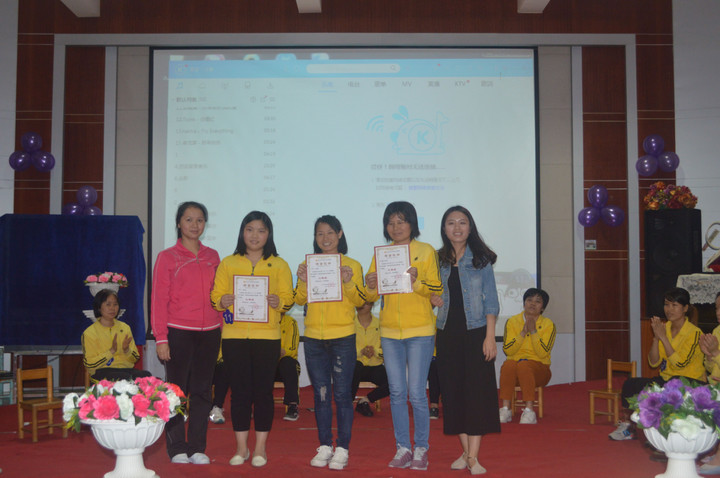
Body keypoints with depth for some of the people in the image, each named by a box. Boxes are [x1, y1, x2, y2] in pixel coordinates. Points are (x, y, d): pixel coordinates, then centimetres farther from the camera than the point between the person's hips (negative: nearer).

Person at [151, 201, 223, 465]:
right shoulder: (167, 257, 1)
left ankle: (197, 448, 14)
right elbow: (158, 300, -2)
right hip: (178, 333, -3)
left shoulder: (212, 257, 11)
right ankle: (177, 448, 11)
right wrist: (161, 338, -8)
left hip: (209, 334, 3)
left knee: (202, 391, 6)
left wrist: (221, 330, 7)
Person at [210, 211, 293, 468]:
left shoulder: (279, 265, 9)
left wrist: (278, 302, -18)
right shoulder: (227, 263, 11)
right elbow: (215, 295, 8)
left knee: (263, 390, 1)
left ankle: (260, 447, 11)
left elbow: (288, 297, 4)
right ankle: (241, 447, 13)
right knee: (239, 390, 3)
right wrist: (222, 301, -14)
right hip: (234, 334, 1)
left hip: (267, 335, -1)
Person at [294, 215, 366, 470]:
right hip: (314, 337, 3)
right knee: (320, 394, 9)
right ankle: (325, 446, 17)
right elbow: (299, 300, 5)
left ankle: (342, 449, 6)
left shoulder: (352, 265, 3)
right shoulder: (308, 265, 10)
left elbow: (360, 301, -2)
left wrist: (348, 282, -19)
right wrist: (303, 282, -13)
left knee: (342, 394, -2)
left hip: (342, 337, -3)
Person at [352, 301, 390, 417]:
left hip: (375, 366, 2)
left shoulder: (380, 324, 3)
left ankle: (364, 400, -4)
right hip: (356, 367, -1)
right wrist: (361, 351, -22)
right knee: (356, 366, -38)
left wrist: (375, 351, -19)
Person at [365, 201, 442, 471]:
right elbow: (371, 297, 10)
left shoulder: (426, 251, 0)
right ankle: (402, 448, 16)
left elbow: (438, 291, -4)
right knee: (397, 393, 7)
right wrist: (371, 286, -11)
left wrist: (416, 282, -21)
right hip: (389, 331, 4)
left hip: (419, 331, -3)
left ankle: (421, 449, 11)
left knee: (416, 393, -3)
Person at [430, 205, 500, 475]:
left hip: (475, 331, -3)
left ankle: (473, 456, -3)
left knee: (477, 390, -5)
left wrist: (490, 337, -9)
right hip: (447, 332, 4)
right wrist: (432, 298, -9)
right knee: (453, 390, 5)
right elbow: (432, 293, 15)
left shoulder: (481, 259, 0)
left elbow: (491, 301, -2)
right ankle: (465, 451, 15)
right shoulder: (438, 260, 8)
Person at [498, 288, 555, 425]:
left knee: (523, 365, -35)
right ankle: (505, 409, -33)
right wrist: (523, 333, -12)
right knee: (509, 364, -33)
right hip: (514, 366, 2)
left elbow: (543, 353, -10)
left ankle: (529, 411, -37)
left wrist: (533, 331, -15)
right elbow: (507, 351, -4)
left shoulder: (548, 324, 3)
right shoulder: (512, 321, 7)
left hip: (539, 368, -1)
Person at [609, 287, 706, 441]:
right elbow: (654, 363, 1)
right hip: (666, 379, 6)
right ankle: (628, 424, -3)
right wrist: (656, 337, -12)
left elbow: (680, 364, -21)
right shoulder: (664, 328, 5)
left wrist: (663, 337, -22)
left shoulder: (694, 333, -12)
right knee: (630, 384, -13)